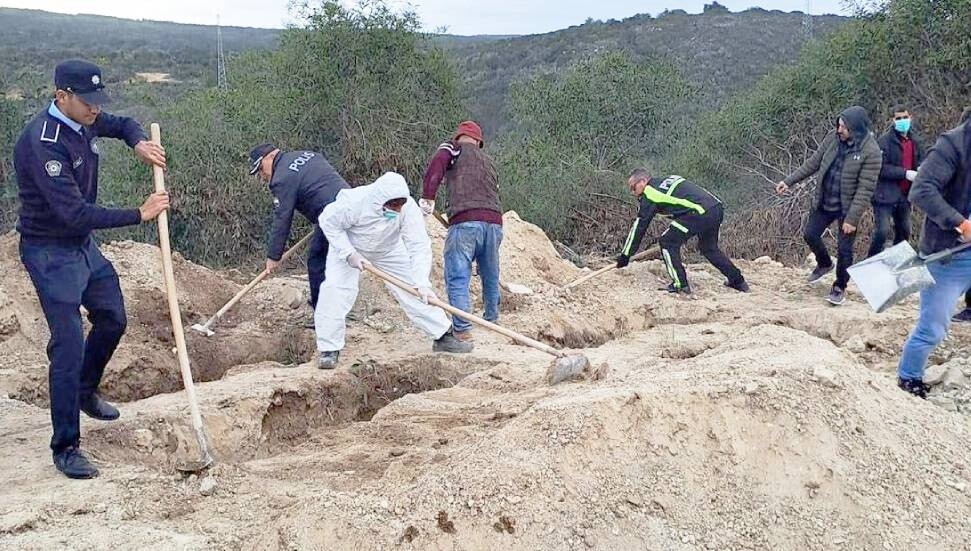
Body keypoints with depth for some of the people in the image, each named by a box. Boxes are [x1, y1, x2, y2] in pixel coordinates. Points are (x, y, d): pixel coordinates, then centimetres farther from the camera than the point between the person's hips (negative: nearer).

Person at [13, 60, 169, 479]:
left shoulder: (84, 121, -2)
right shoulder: (42, 143, -29)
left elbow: (123, 124, 20)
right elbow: (74, 213, -32)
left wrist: (138, 143, -4)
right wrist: (139, 214, -26)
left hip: (83, 246, 9)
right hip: (50, 253, -9)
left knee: (112, 319, 21)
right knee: (69, 347, -10)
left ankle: (85, 393, 46)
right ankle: (65, 449, -1)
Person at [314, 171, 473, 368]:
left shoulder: (408, 208, -32)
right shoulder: (354, 202, -39)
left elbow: (419, 246, -30)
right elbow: (328, 222, -21)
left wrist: (422, 283, -38)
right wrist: (349, 254, -28)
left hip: (389, 250, 2)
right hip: (348, 247, -2)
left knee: (414, 290, -4)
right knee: (336, 291, -19)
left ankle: (444, 337, 8)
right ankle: (329, 349, -8)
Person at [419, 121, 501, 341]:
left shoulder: (454, 148, 14)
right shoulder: (489, 163, 31)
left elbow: (436, 165, -8)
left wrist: (428, 197, -14)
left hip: (465, 222, -6)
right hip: (494, 222, 6)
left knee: (457, 278, -5)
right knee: (491, 276, 21)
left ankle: (462, 328, -13)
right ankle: (491, 320, 35)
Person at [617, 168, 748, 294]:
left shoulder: (649, 194, 3)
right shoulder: (667, 181, 25)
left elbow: (639, 226, 5)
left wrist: (625, 256, 11)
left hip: (700, 212, -9)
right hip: (717, 208, 9)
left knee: (668, 243, 2)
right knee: (709, 248, 29)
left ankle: (680, 284, 1)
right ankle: (738, 281, 36)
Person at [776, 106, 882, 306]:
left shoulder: (871, 152, -23)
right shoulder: (833, 137, -6)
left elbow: (865, 189, -23)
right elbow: (814, 162, 6)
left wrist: (852, 219, -25)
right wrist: (789, 181, 4)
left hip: (847, 207, -5)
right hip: (824, 202, 5)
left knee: (844, 249, 3)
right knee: (810, 234, 14)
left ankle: (839, 288, 25)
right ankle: (824, 264, 43)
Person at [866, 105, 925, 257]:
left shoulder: (916, 141, 8)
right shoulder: (885, 141, -12)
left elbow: (921, 162, 17)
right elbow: (880, 168, -19)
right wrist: (905, 173, -25)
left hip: (905, 195, 7)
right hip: (885, 194, -6)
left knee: (904, 232, 15)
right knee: (882, 231, -12)